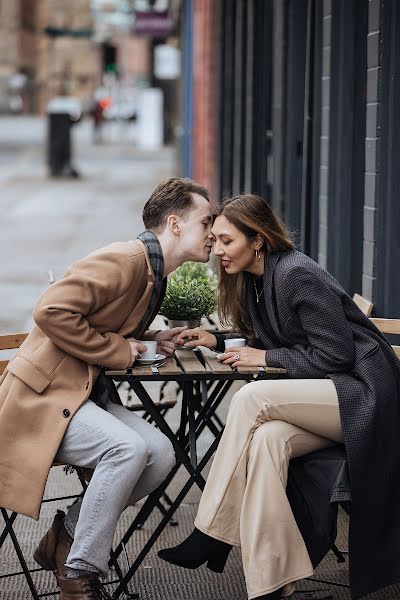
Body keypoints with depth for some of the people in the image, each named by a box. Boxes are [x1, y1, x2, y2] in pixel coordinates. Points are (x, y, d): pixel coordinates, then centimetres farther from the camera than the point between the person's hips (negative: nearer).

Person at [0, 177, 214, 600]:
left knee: (160, 454, -10)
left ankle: (66, 537, 4)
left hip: (85, 392, 10)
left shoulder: (154, 273, 15)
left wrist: (151, 341, 8)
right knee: (127, 448, -29)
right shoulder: (123, 260, -17)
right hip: (42, 395, -10)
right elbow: (51, 311, -25)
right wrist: (117, 349, -18)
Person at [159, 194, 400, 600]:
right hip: (320, 397, 8)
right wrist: (218, 343, 8)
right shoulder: (255, 280, 11)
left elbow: (335, 356, -17)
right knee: (265, 440, -25)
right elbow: (270, 344, 22)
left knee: (251, 398, -26)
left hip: (362, 393, -8)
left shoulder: (297, 275, -17)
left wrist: (264, 357, -12)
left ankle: (211, 539, -18)